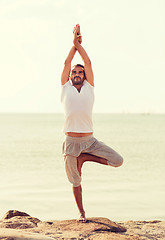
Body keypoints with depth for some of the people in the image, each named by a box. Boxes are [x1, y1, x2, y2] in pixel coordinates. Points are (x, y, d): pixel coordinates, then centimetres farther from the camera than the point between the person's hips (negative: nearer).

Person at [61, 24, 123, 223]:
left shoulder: (89, 88, 9)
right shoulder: (66, 88, 8)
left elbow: (88, 62, 6)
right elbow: (67, 62, 5)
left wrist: (78, 43, 11)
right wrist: (74, 43, 12)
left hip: (89, 140, 1)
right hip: (71, 141, -1)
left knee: (118, 161, -12)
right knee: (75, 181, 4)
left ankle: (83, 158, 7)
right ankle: (81, 213, 23)